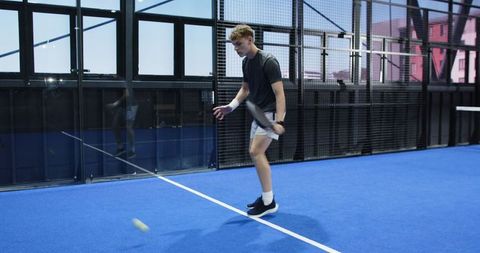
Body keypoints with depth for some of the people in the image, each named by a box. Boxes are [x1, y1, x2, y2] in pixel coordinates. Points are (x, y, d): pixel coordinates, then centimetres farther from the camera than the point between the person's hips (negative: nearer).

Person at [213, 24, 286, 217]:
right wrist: (231, 106, 4)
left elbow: (279, 93, -24)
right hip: (258, 113, 9)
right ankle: (266, 196, 20)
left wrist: (278, 121, -35)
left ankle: (269, 202, -10)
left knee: (256, 152, -18)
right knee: (256, 153, 9)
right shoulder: (246, 62, 7)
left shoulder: (268, 62, -19)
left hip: (271, 113, -9)